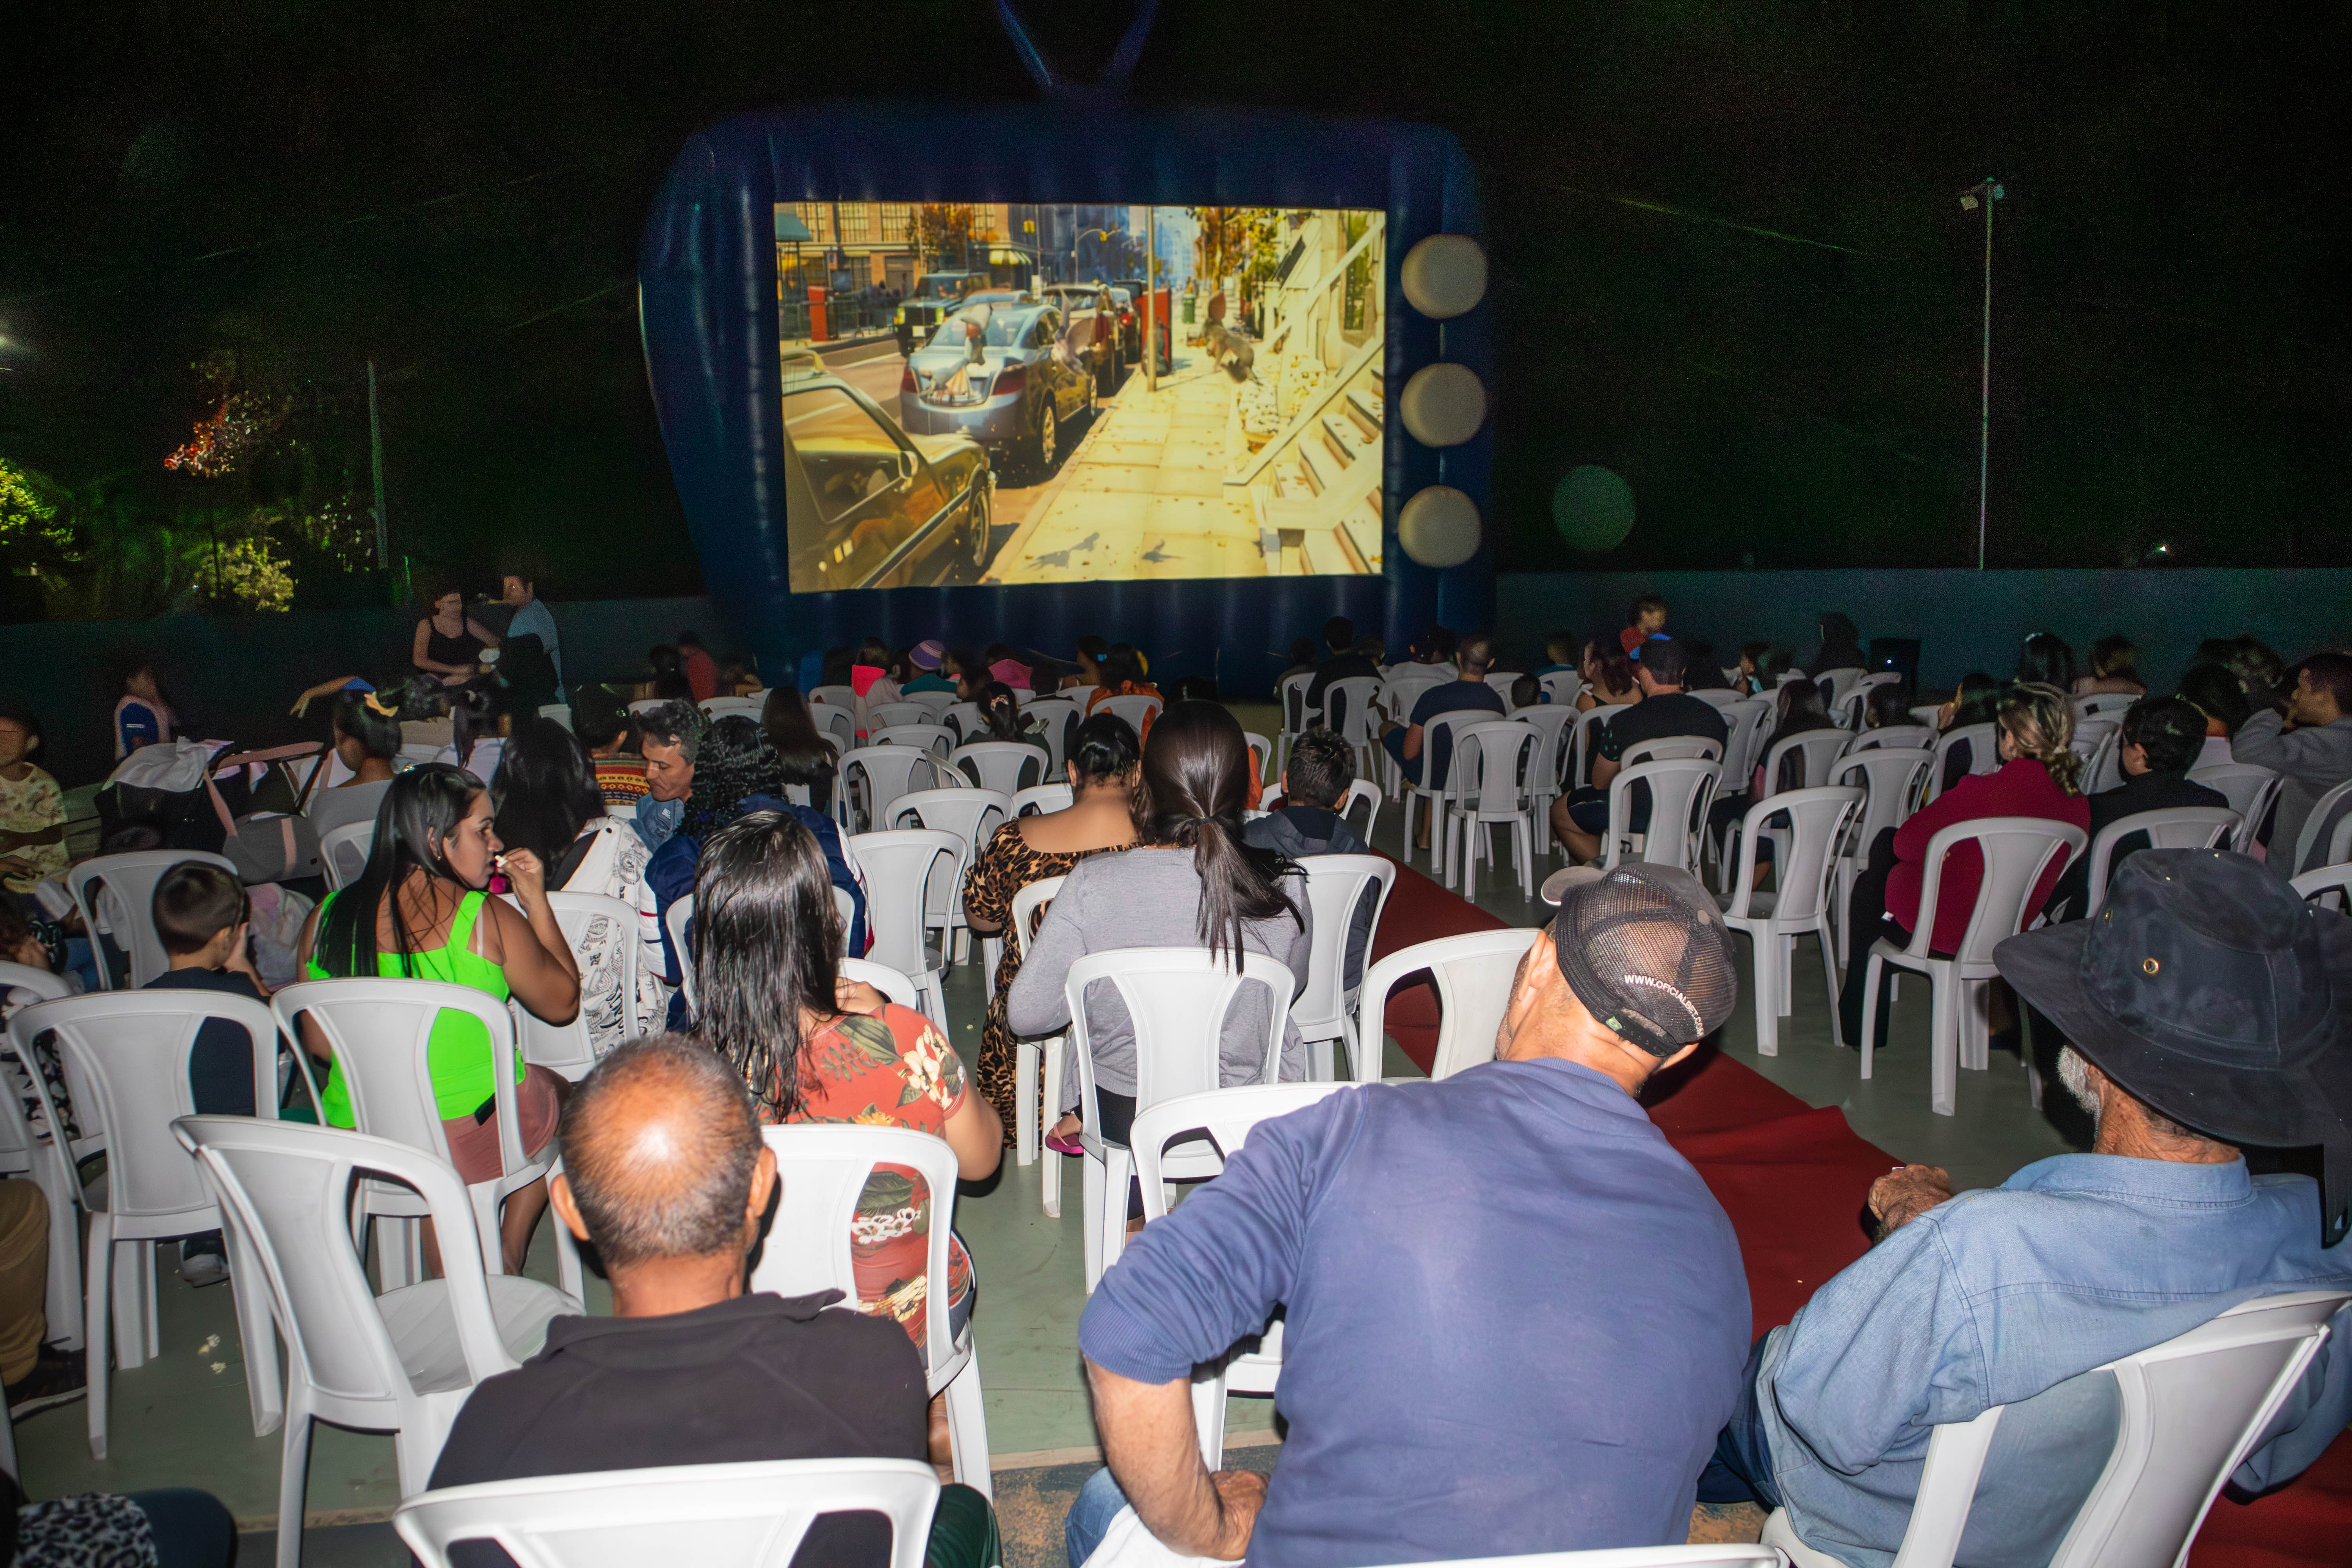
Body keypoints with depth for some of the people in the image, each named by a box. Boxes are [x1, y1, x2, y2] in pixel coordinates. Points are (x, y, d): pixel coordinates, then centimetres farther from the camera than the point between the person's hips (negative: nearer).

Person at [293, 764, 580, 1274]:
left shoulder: (326, 919, -3)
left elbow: (318, 1042, 6)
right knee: (555, 1091, 26)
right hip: (471, 1140, -4)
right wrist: (537, 903, 3)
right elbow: (564, 1003, -2)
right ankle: (508, 1256, 32)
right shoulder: (489, 920, -15)